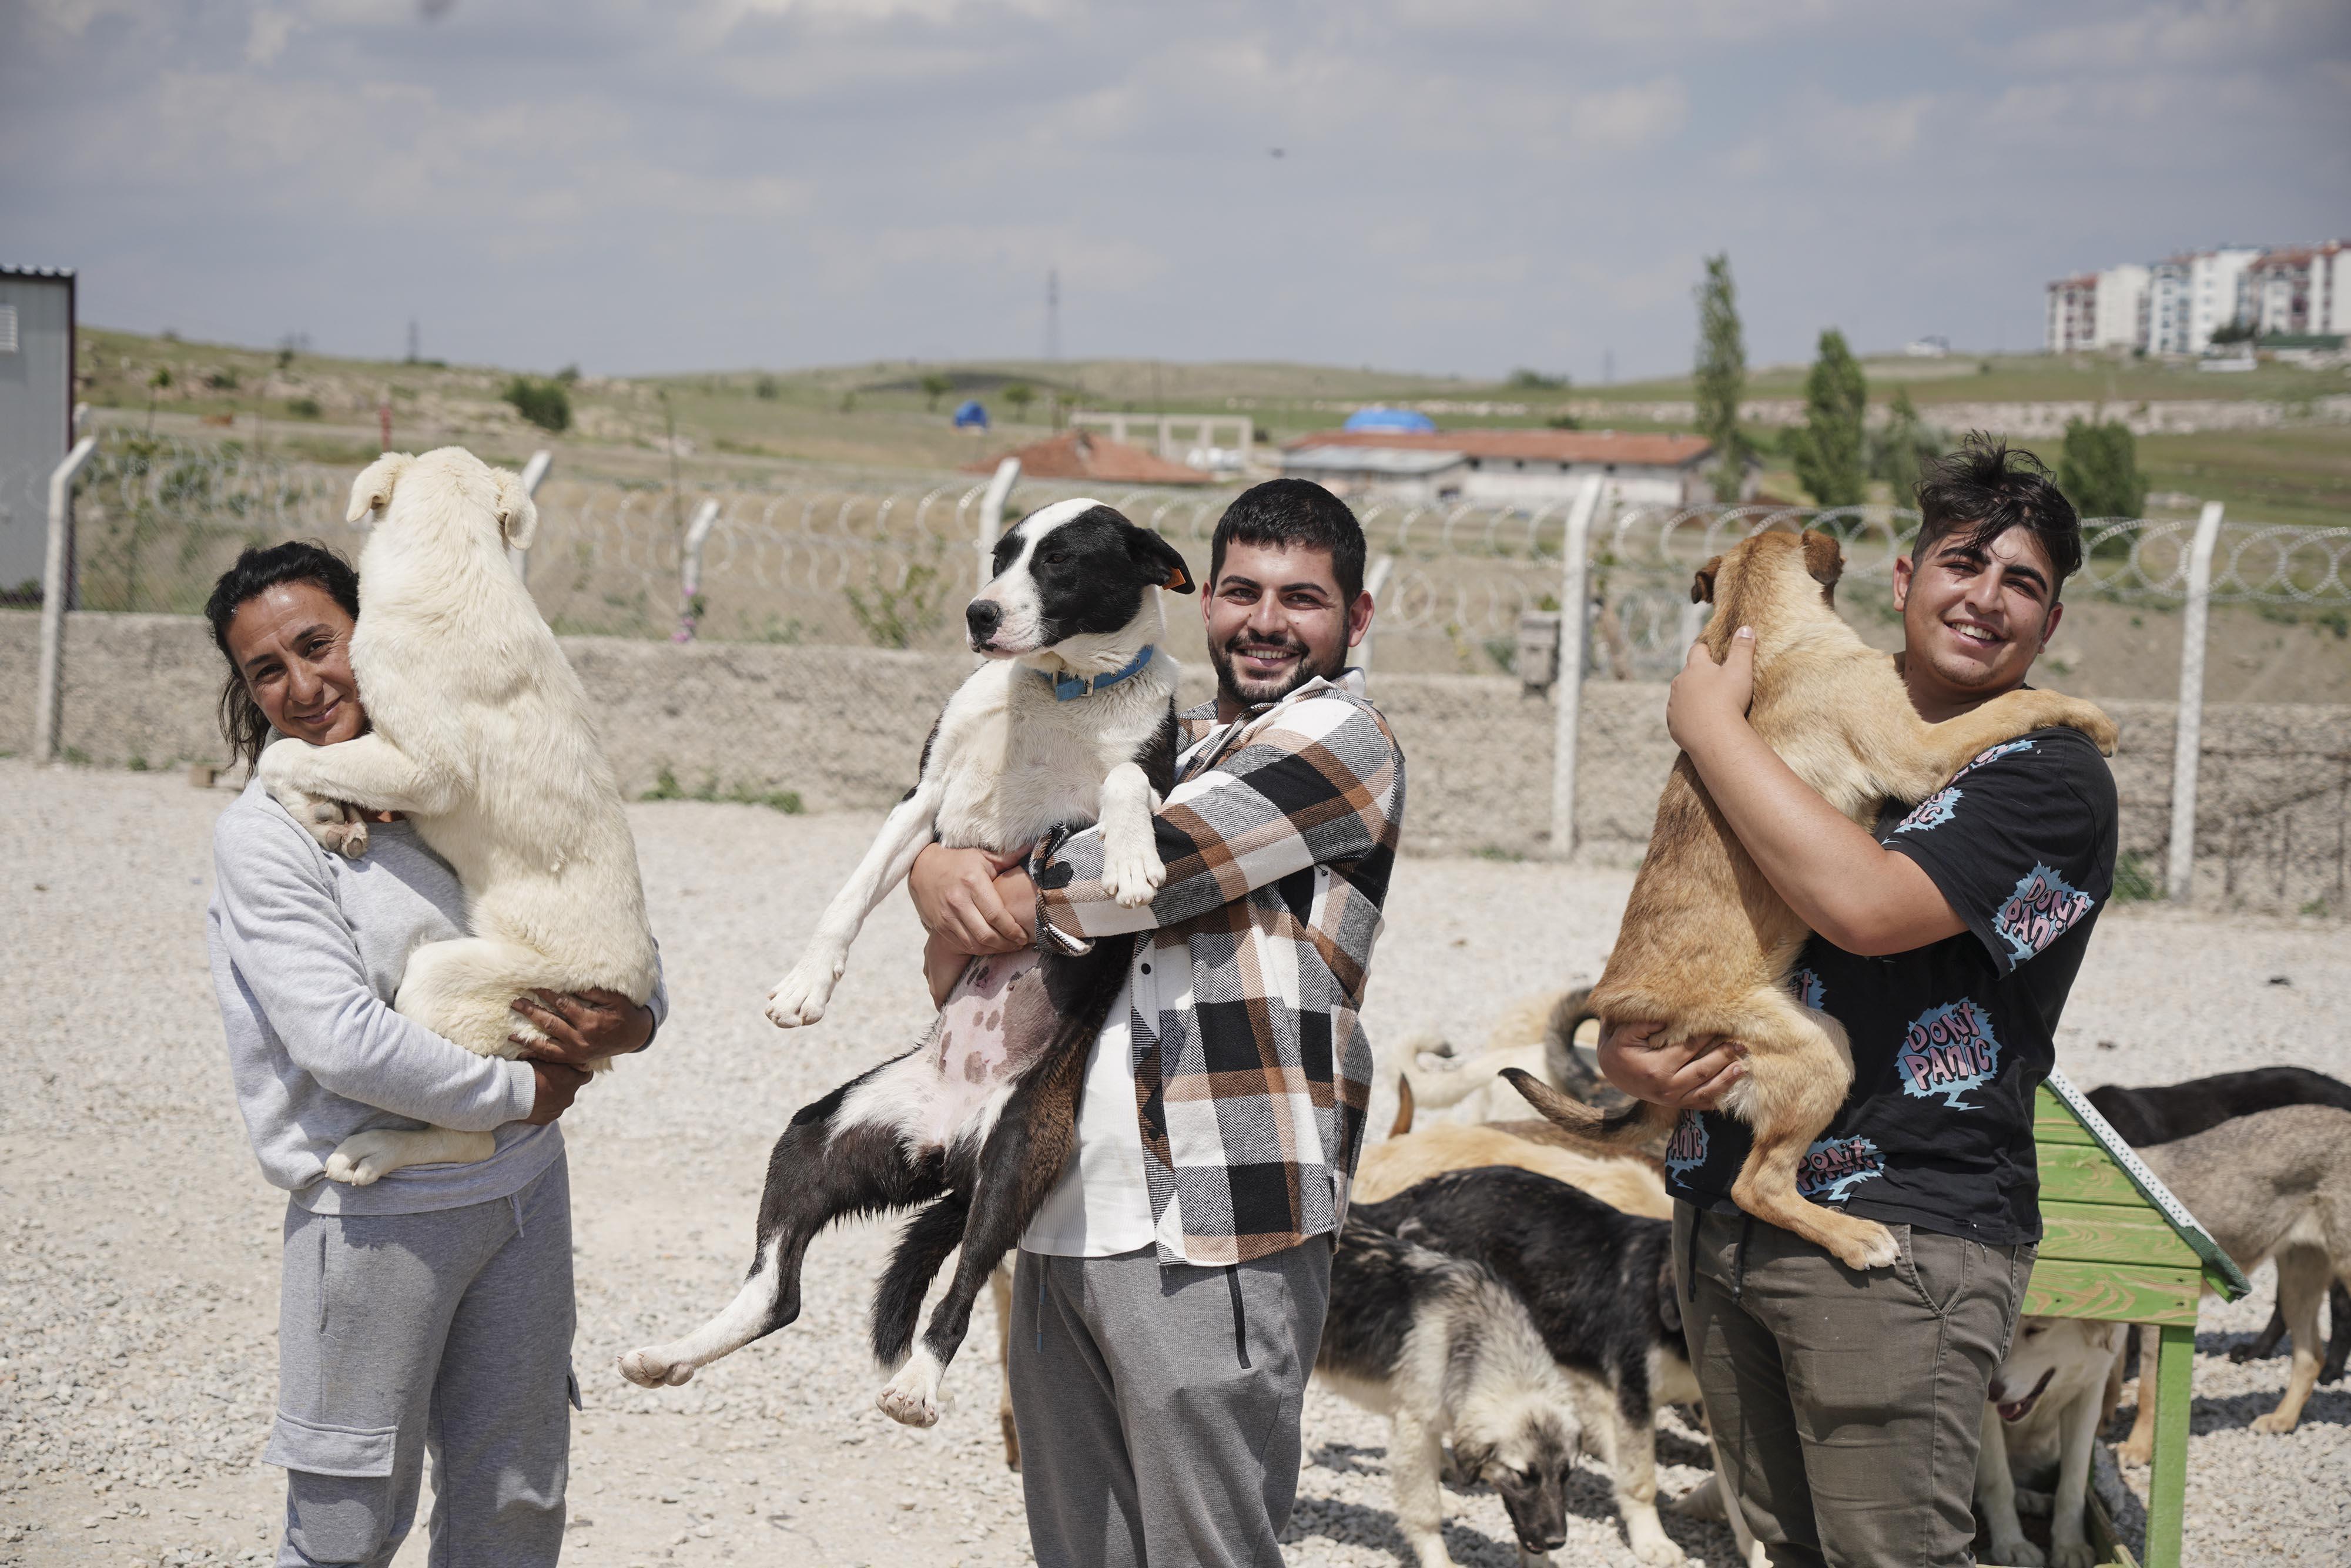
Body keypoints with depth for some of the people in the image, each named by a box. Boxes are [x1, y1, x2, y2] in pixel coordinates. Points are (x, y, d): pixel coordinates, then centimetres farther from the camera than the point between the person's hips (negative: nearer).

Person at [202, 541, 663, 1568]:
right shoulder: (263, 834, -9)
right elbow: (345, 1042, -19)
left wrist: (634, 1020, -8)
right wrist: (516, 1093, -10)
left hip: (524, 1186, 5)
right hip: (378, 1205, -5)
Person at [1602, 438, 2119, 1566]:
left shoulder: (2053, 779, -6)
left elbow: (1865, 903, -23)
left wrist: (1709, 723, -12)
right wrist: (1625, 1052, -3)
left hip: (1901, 1232, -6)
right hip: (1719, 1212, 6)